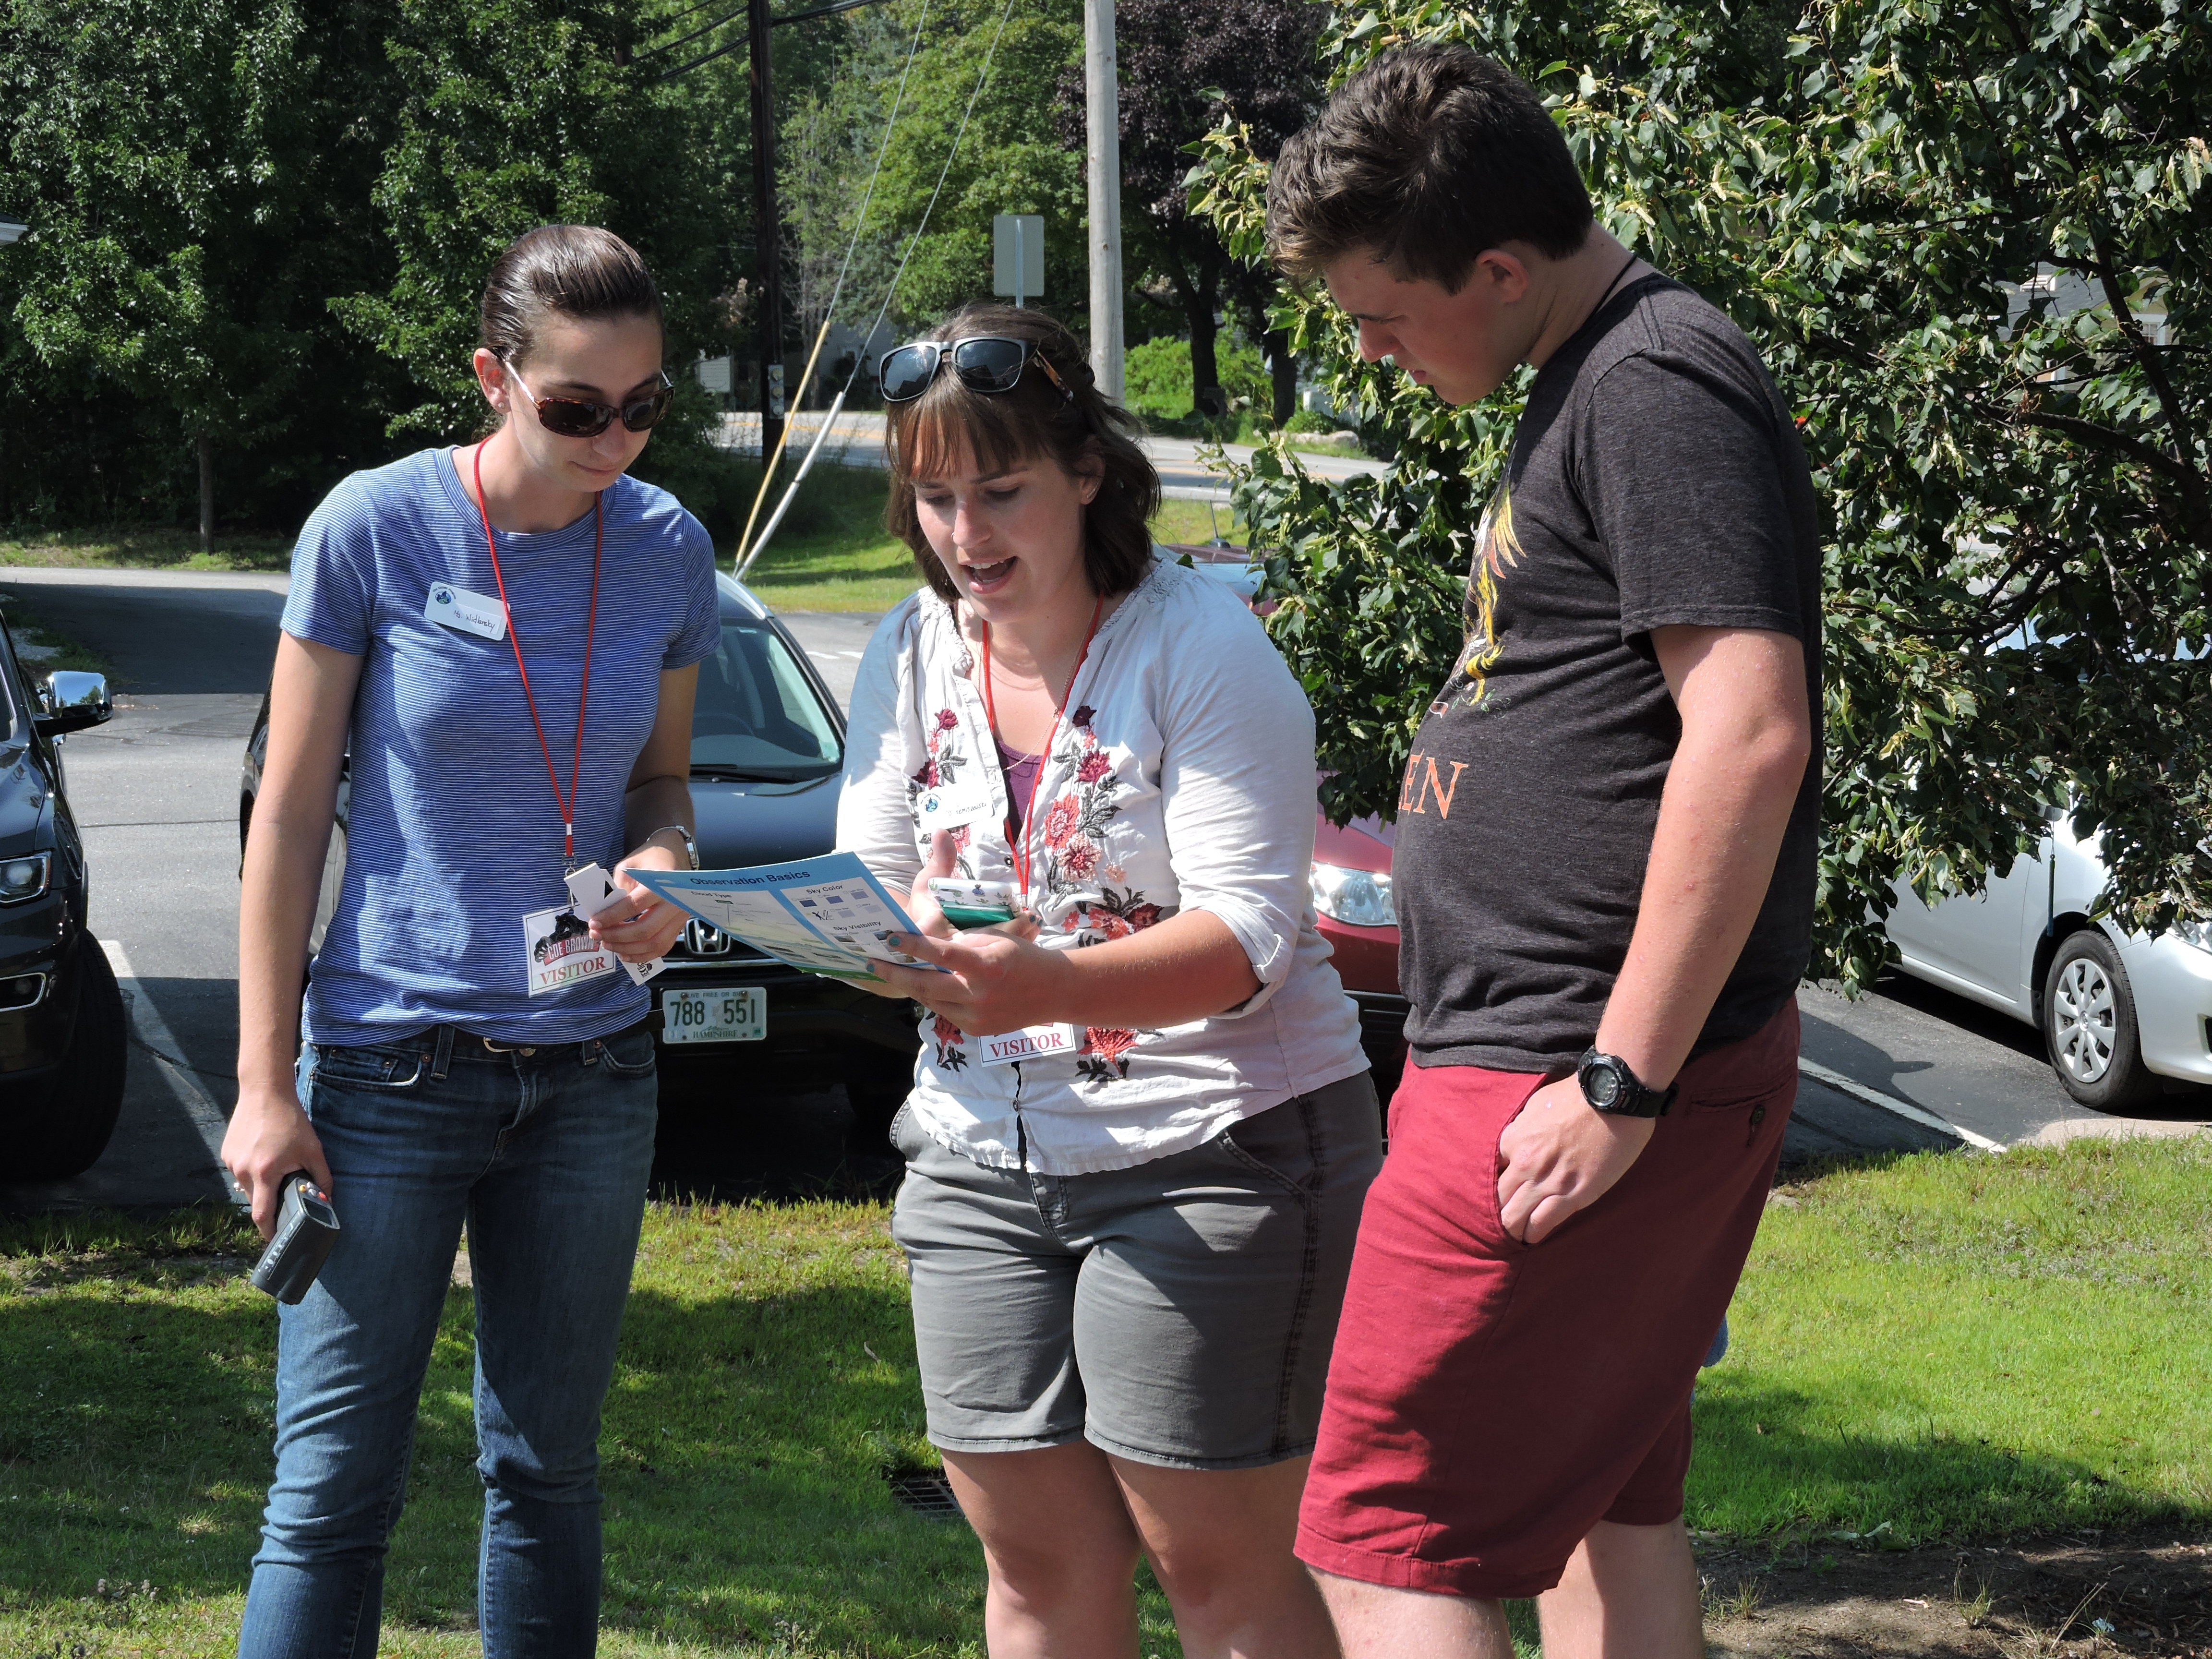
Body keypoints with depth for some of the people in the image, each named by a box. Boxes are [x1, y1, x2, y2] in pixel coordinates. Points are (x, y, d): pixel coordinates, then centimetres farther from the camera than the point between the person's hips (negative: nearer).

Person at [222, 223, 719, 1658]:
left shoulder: (667, 550, 1)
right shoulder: (372, 531, -10)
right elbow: (290, 814, -5)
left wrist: (661, 868, -10)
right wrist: (264, 1086, -8)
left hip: (593, 1069, 4)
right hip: (390, 1061, -4)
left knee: (549, 1469, 12)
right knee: (334, 1487, -4)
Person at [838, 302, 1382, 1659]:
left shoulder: (1205, 646, -11)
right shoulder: (913, 654, 7)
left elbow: (1245, 934, -19)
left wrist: (1046, 988, -36)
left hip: (1215, 1150, -6)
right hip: (982, 1158, 6)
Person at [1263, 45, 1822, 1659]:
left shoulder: (1661, 389, -16)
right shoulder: (1595, 388, 16)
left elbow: (1749, 736, -24)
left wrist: (1622, 1083, -24)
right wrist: (1408, 855, 30)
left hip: (1574, 1080, -11)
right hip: (1566, 1060, 11)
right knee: (1609, 1507, 17)